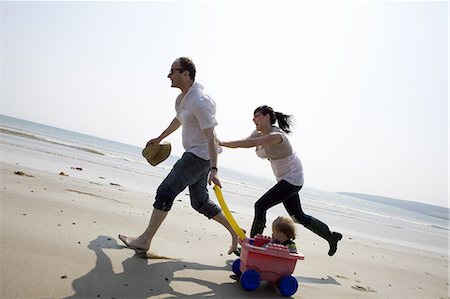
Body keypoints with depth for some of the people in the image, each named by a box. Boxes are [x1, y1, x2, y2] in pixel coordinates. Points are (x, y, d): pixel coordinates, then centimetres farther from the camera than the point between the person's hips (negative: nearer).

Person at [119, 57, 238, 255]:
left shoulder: (200, 102, -21)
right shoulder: (182, 98, 9)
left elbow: (211, 137, -26)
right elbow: (178, 120, 29)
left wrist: (213, 169, -32)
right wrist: (159, 138, 39)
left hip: (200, 156, -10)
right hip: (194, 155, 10)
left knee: (165, 192, -8)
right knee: (200, 202, 14)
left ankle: (144, 240, 3)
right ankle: (235, 231, 25)